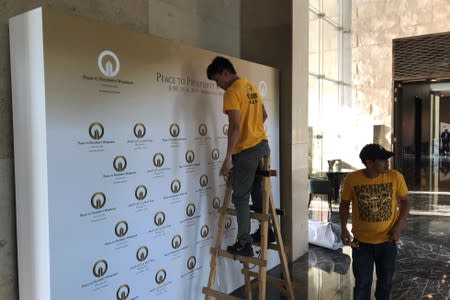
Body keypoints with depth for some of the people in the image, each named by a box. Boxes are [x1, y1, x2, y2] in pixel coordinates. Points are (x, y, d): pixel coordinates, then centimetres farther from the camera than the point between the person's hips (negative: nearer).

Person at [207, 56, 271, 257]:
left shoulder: (232, 92, -14)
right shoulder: (251, 86, 14)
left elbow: (235, 126, -22)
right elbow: (264, 115, 24)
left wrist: (228, 157, -23)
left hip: (246, 149, -9)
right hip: (262, 144, 9)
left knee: (240, 197, -1)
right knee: (258, 191, 19)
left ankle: (244, 244, 3)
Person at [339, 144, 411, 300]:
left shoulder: (395, 177, -13)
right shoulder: (352, 179, -15)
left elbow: (405, 202, 1)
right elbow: (345, 204, 0)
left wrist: (398, 227, -10)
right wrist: (343, 228, -11)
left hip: (387, 240, 2)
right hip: (361, 241, -1)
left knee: (385, 280, 19)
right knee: (362, 282, 7)